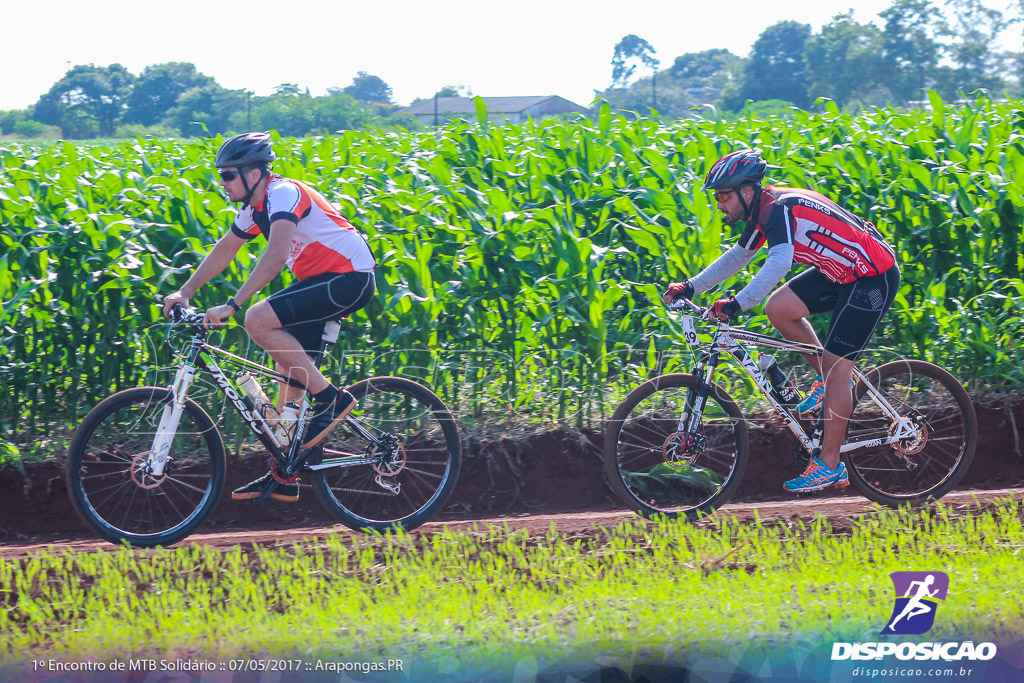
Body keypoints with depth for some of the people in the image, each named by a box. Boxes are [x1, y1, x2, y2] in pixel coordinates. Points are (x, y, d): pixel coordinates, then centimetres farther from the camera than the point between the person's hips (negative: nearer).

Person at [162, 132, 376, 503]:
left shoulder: (283, 194, -20)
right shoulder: (254, 208, 10)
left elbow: (275, 256, -33)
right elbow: (223, 251, 21)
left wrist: (232, 305, -36)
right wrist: (185, 292, 12)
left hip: (350, 279, -10)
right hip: (321, 280, 10)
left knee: (258, 320, -23)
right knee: (289, 369, 7)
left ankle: (331, 398, -13)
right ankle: (282, 478, 11)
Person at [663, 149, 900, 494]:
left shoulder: (780, 208, -24)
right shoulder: (763, 211, 5)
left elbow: (779, 262, -40)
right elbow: (737, 256, 18)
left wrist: (737, 303, -47)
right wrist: (691, 287, 11)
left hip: (873, 277, -9)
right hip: (841, 272, 9)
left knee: (835, 368, -10)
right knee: (778, 308, -2)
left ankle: (829, 465, -5)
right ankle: (829, 378, 15)